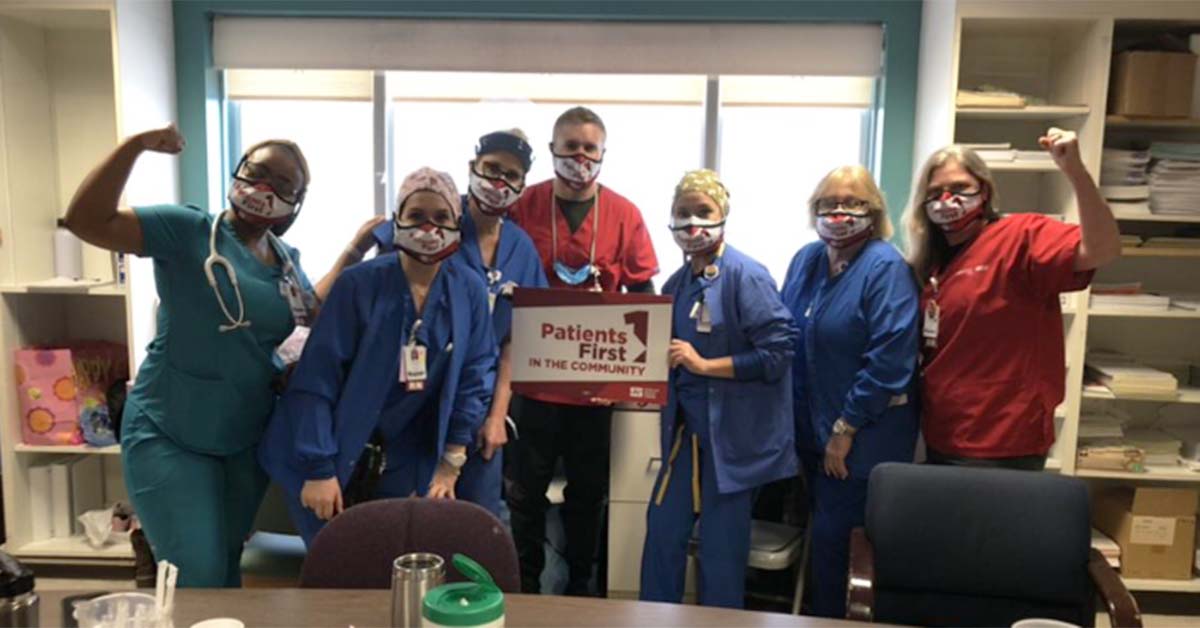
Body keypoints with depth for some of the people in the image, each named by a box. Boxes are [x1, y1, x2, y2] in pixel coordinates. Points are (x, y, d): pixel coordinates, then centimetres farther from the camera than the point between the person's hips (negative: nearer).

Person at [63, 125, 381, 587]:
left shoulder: (286, 259, 5)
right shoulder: (186, 230, -13)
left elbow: (317, 312, 14)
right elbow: (86, 221, -22)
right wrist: (134, 146, -31)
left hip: (249, 437, 6)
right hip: (169, 437, -5)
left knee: (225, 567, 20)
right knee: (196, 578, -2)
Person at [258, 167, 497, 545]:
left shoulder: (469, 291, -6)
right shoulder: (358, 284, -15)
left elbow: (475, 374, 0)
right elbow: (316, 378, -16)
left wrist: (452, 461, -1)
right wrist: (318, 468, -18)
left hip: (411, 464, 3)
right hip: (341, 457, -2)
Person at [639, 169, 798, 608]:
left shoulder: (746, 276, -13)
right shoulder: (676, 283, 9)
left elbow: (777, 353, -19)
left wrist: (705, 365, -20)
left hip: (734, 432, -6)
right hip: (687, 427, 7)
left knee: (721, 545, 6)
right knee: (662, 528, 12)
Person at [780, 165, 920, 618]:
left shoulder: (886, 268, -15)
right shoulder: (806, 259, 6)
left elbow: (890, 360, -20)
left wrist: (846, 428, -17)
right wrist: (790, 410, 9)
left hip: (863, 436, -6)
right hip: (810, 426, 7)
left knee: (832, 532, 0)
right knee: (824, 530, 17)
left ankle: (826, 616, 21)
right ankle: (821, 614, 33)